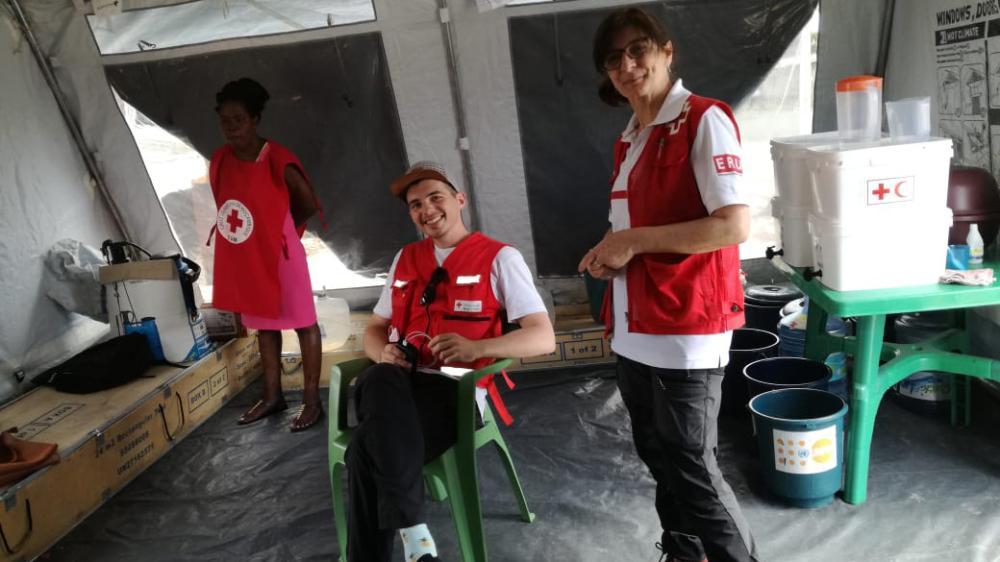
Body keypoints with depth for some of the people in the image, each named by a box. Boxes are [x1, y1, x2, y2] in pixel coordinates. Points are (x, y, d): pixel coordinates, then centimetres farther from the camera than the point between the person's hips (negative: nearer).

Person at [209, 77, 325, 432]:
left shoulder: (277, 160, -17)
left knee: (302, 323, 4)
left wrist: (280, 229, 6)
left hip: (280, 253, -6)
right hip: (243, 257, 6)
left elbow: (309, 204, -6)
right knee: (263, 325, 17)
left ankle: (312, 399, 13)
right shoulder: (220, 160, 0)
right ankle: (272, 395, 31)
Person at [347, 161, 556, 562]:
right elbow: (374, 329, 23)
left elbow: (543, 338, -6)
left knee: (366, 450, -31)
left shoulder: (499, 257, 2)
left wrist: (475, 347, -24)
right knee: (378, 380, -34)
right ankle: (411, 529, -33)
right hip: (396, 384, 5)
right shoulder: (405, 259, 19)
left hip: (455, 389, -5)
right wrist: (383, 353, -3)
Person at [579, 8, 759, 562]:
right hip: (633, 329, 8)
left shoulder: (703, 120, -11)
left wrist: (634, 241, -18)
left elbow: (735, 225, -20)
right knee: (660, 459, 20)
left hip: (684, 329, -8)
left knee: (692, 468, 3)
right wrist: (611, 254, 6)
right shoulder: (629, 140, 13)